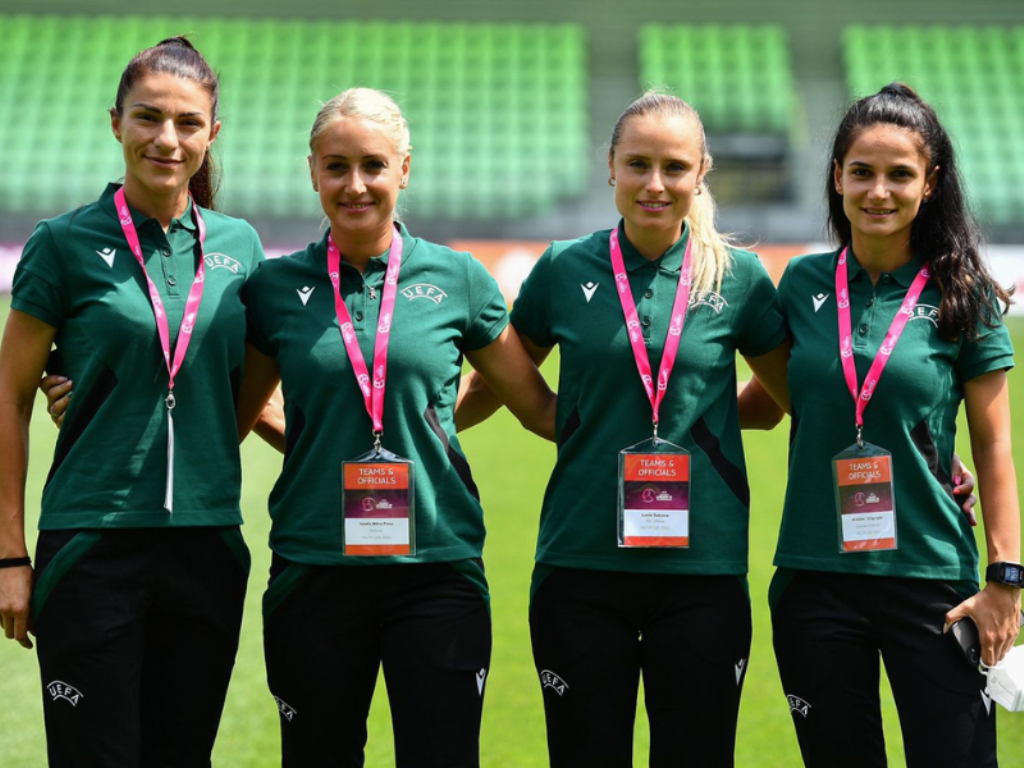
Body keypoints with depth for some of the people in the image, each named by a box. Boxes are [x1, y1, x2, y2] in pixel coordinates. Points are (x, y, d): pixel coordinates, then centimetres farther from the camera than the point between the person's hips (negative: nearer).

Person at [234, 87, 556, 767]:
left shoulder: (458, 280, 4)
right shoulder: (276, 288, 5)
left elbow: (543, 410, 13)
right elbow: (228, 422, 16)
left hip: (437, 566, -1)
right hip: (314, 575, 1)